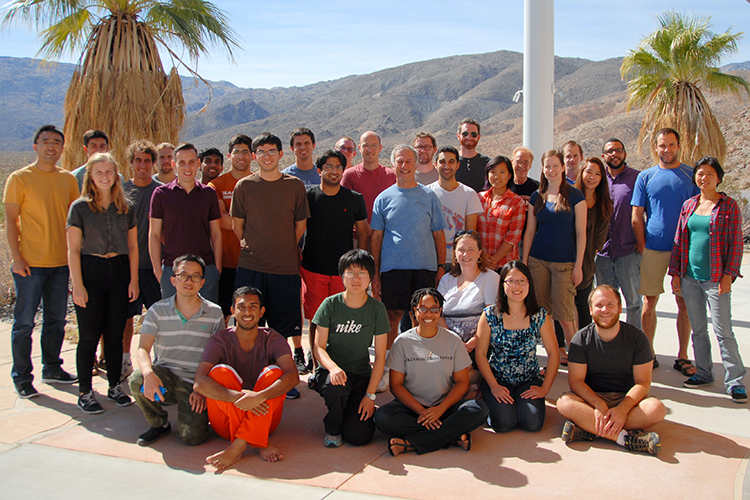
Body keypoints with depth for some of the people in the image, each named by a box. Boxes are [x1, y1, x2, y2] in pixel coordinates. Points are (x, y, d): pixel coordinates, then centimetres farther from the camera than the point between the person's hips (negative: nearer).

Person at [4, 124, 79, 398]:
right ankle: (22, 378, 13)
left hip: (61, 262, 5)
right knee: (24, 322, 2)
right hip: (30, 263, -4)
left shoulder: (68, 179, 8)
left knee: (56, 320, 13)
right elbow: (11, 220, -5)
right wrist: (16, 257, -12)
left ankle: (52, 368, 28)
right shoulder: (20, 178, -4)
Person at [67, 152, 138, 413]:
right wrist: (77, 284, -10)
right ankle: (85, 393, 10)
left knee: (115, 333, 7)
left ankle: (114, 387, 20)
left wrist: (133, 280, 4)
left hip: (119, 270, 3)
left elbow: (132, 246, 11)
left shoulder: (126, 208, 9)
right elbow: (73, 249, -4)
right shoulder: (80, 207, 0)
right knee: (89, 336, 0)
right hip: (90, 270, -3)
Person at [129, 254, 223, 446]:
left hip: (196, 385, -1)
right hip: (165, 375, 2)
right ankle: (159, 423, 0)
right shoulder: (158, 310, 2)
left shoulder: (215, 314, 1)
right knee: (137, 380, -32)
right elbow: (143, 349, -7)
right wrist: (148, 373, -30)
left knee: (192, 436, -22)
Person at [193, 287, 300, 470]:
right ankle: (259, 444, -27)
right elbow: (199, 383, -20)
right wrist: (237, 397, -36)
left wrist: (259, 397, -38)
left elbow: (293, 376, -21)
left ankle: (238, 446, -31)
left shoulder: (272, 339, -2)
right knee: (220, 371, -23)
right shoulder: (220, 340, -4)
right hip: (226, 423, 0)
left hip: (264, 419, 0)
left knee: (273, 372, -23)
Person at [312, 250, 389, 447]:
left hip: (362, 375, 1)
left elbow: (380, 357, -4)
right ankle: (333, 428, -5)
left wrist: (370, 395, -11)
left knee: (359, 436, -16)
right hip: (331, 371, -1)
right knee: (336, 387, -38)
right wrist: (333, 367, -28)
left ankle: (355, 411, 21)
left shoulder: (377, 309, -5)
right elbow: (318, 347, -6)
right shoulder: (331, 304, -6)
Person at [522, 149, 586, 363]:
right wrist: (524, 262, 5)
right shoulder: (537, 197, 9)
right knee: (543, 312, 4)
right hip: (538, 261, 4)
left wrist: (578, 265, -7)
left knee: (564, 315, -6)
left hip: (565, 262, -3)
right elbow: (529, 232, 11)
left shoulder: (575, 196, -1)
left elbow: (581, 233, -2)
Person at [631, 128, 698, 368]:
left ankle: (682, 356, 14)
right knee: (650, 301, 3)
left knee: (684, 303, 4)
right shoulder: (645, 177, 5)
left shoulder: (692, 175, 5)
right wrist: (642, 245, -2)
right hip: (652, 249, 0)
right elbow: (636, 216, 5)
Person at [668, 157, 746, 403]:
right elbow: (679, 241, 13)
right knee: (698, 328, 12)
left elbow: (736, 243, -4)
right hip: (689, 277, 5)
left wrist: (729, 274, -11)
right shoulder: (688, 205, 10)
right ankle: (703, 372, 23)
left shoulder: (729, 206, -2)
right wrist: (675, 272, 9)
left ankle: (735, 380, 3)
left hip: (715, 278, -4)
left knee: (723, 330, -4)